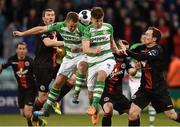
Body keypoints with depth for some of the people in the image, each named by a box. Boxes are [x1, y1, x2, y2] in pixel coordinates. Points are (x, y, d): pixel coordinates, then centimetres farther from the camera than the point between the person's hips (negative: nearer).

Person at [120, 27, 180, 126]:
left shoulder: (158, 50, -18)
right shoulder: (144, 48, 4)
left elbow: (142, 57, -32)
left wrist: (126, 51, -34)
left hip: (159, 89, -5)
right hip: (144, 88, 5)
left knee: (172, 115, 2)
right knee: (133, 113, -12)